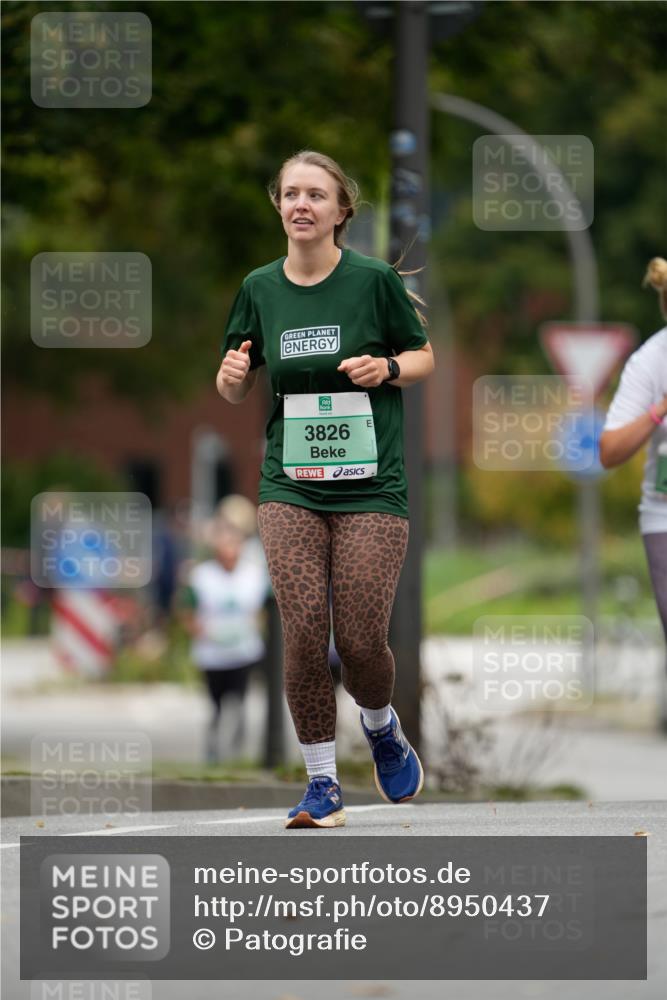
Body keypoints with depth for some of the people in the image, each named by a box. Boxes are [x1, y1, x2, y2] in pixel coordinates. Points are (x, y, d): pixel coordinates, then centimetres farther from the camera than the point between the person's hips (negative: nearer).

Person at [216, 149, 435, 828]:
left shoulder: (374, 280, -4)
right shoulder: (260, 288, 6)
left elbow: (423, 357, 8)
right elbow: (233, 390, 16)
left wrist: (386, 368, -13)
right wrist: (233, 373, -8)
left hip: (371, 487, -2)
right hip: (290, 486, 2)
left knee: (361, 642, -5)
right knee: (304, 632, -9)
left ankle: (382, 729, 29)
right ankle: (322, 784, 3)